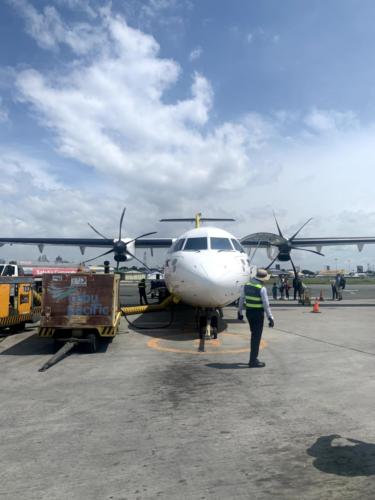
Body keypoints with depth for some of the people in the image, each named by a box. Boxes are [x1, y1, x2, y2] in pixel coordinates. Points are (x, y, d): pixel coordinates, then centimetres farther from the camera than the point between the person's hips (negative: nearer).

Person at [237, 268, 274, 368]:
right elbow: (266, 304, -17)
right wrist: (270, 318, -12)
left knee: (254, 335, 21)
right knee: (256, 337, 1)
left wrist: (240, 312, 20)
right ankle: (253, 361, 4)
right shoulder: (262, 288, -17)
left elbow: (242, 299, 10)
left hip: (249, 312, 7)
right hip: (258, 313, -7)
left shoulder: (247, 285, 3)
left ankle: (253, 358, 29)